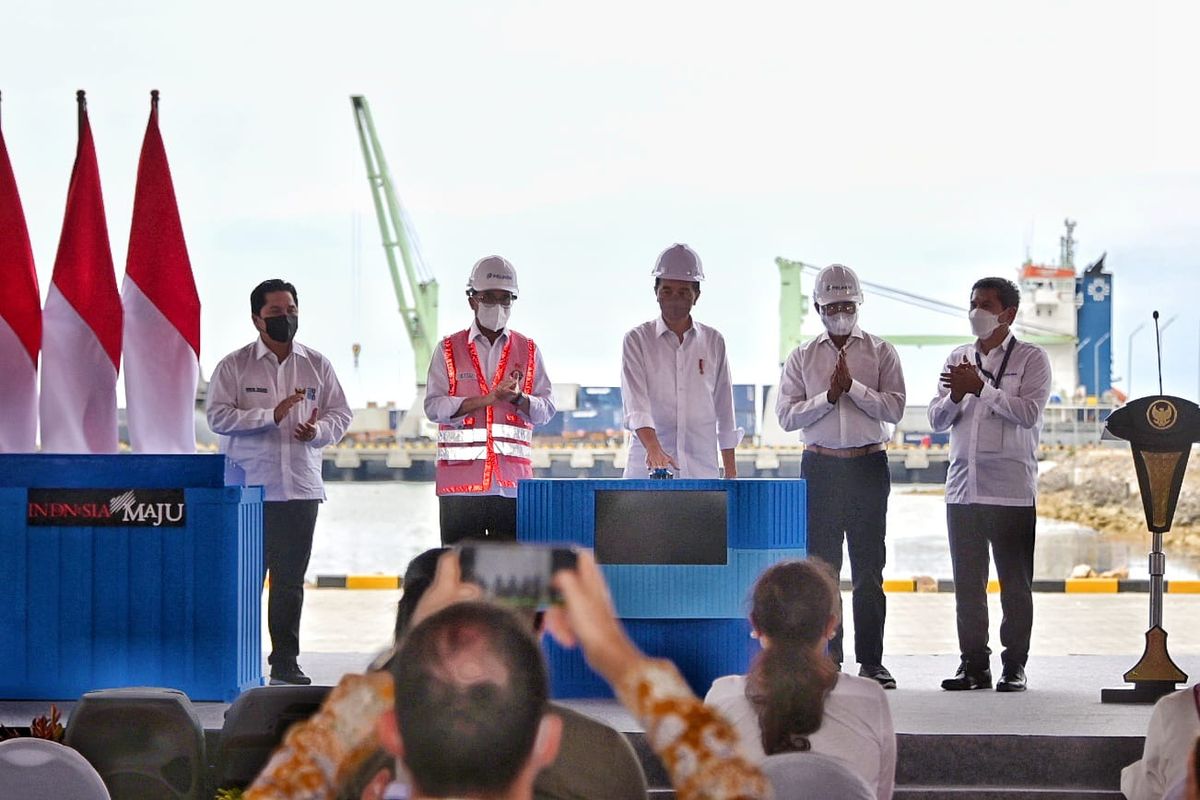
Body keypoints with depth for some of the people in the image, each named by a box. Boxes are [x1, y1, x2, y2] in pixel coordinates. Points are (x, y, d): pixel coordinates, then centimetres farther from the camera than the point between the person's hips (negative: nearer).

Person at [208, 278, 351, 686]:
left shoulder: (317, 365, 11)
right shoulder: (234, 366, 2)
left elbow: (340, 414, 13)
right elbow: (219, 416, -8)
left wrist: (319, 430, -9)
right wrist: (271, 415, -18)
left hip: (301, 488, 3)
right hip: (249, 488, -3)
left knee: (291, 579, 7)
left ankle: (285, 661, 14)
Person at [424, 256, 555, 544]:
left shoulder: (528, 351, 14)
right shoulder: (449, 350, 8)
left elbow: (546, 410, 7)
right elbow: (434, 407, -3)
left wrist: (518, 398, -14)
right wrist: (486, 399, -15)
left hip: (512, 482, 1)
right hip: (461, 482, -1)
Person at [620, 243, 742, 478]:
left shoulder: (714, 342, 11)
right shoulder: (637, 340, 3)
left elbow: (725, 412, 13)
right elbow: (636, 405, -9)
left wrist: (731, 474, 9)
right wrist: (654, 449, -26)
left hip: (701, 469, 2)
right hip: (647, 469, -2)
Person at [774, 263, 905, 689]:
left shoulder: (881, 352, 6)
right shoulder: (802, 357, 9)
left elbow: (894, 407, -5)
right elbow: (786, 414, 0)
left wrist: (853, 386, -13)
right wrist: (828, 396, -11)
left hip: (869, 465, -1)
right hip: (820, 466, 1)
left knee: (869, 566, -1)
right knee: (821, 564, 2)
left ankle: (871, 660, 1)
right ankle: (825, 658, 7)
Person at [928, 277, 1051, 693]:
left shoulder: (1030, 358, 1)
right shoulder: (958, 359, 15)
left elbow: (1029, 413, -13)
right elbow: (937, 420, 12)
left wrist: (980, 387, -15)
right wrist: (956, 395, -8)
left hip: (1011, 490, -5)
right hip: (963, 487, 5)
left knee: (1015, 583, 1)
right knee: (967, 582, 7)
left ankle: (1014, 667, 6)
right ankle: (973, 664, 13)